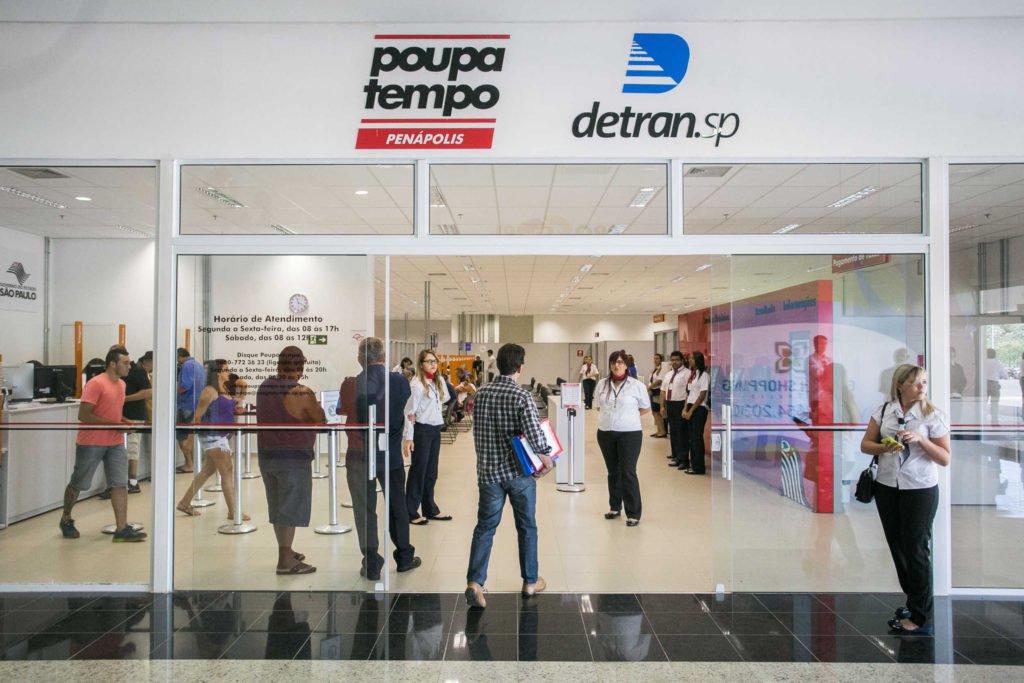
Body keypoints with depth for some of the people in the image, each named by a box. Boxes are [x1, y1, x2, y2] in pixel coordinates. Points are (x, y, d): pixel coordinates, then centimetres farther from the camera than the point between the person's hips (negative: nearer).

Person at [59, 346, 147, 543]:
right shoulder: (95, 384, -15)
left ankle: (122, 529, -2)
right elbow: (83, 415, -20)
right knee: (77, 484, 11)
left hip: (116, 443, 6)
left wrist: (125, 423, 5)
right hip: (91, 443, -6)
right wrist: (114, 424, -22)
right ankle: (66, 520, 34)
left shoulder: (121, 384, 9)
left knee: (120, 484, -3)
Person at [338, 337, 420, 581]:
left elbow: (341, 414, 1)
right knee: (397, 506, 16)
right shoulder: (400, 382, -11)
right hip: (391, 454, 2)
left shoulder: (350, 385, -14)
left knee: (364, 510, 9)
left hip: (359, 455, -1)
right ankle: (404, 557, 28)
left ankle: (371, 565, 14)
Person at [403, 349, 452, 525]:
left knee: (431, 471, 13)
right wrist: (408, 438, -17)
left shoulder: (439, 381, 9)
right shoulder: (417, 384, -12)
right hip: (422, 430, -6)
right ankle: (411, 513, 10)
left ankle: (430, 509, 23)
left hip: (436, 430, 6)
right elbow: (410, 412, -14)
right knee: (418, 470, 0)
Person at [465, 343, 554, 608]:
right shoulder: (522, 396, -14)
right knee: (527, 527, 14)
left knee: (485, 527, 9)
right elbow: (534, 433, -22)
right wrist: (545, 457, -6)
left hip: (488, 470, 3)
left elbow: (477, 433, 8)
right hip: (520, 472, -3)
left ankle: (475, 581, -4)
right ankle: (530, 581, 27)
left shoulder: (480, 394, 1)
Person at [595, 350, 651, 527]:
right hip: (605, 433, 4)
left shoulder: (637, 385, -6)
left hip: (629, 433, -4)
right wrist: (611, 417, 6)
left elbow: (646, 408, 5)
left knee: (628, 473, -4)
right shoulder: (602, 384, 5)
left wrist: (627, 417, 4)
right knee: (613, 472, 14)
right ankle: (615, 507, 28)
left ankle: (633, 514, 5)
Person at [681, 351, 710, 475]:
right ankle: (693, 464, 17)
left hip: (699, 409, -7)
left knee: (697, 438, -4)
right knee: (691, 437, 9)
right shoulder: (691, 374, 13)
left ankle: (698, 467, 3)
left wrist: (691, 411, -11)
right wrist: (685, 409, 2)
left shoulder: (704, 375, -9)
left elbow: (702, 395, -12)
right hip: (690, 408, 7)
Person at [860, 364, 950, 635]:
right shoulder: (884, 410, 0)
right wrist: (884, 448, -18)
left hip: (920, 490, -4)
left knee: (916, 549, 1)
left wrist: (920, 439, -23)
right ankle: (914, 599, 34)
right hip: (887, 487, 4)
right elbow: (865, 445, 2)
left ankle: (919, 617, 12)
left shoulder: (932, 416, -9)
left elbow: (945, 458, -8)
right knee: (897, 545, 14)